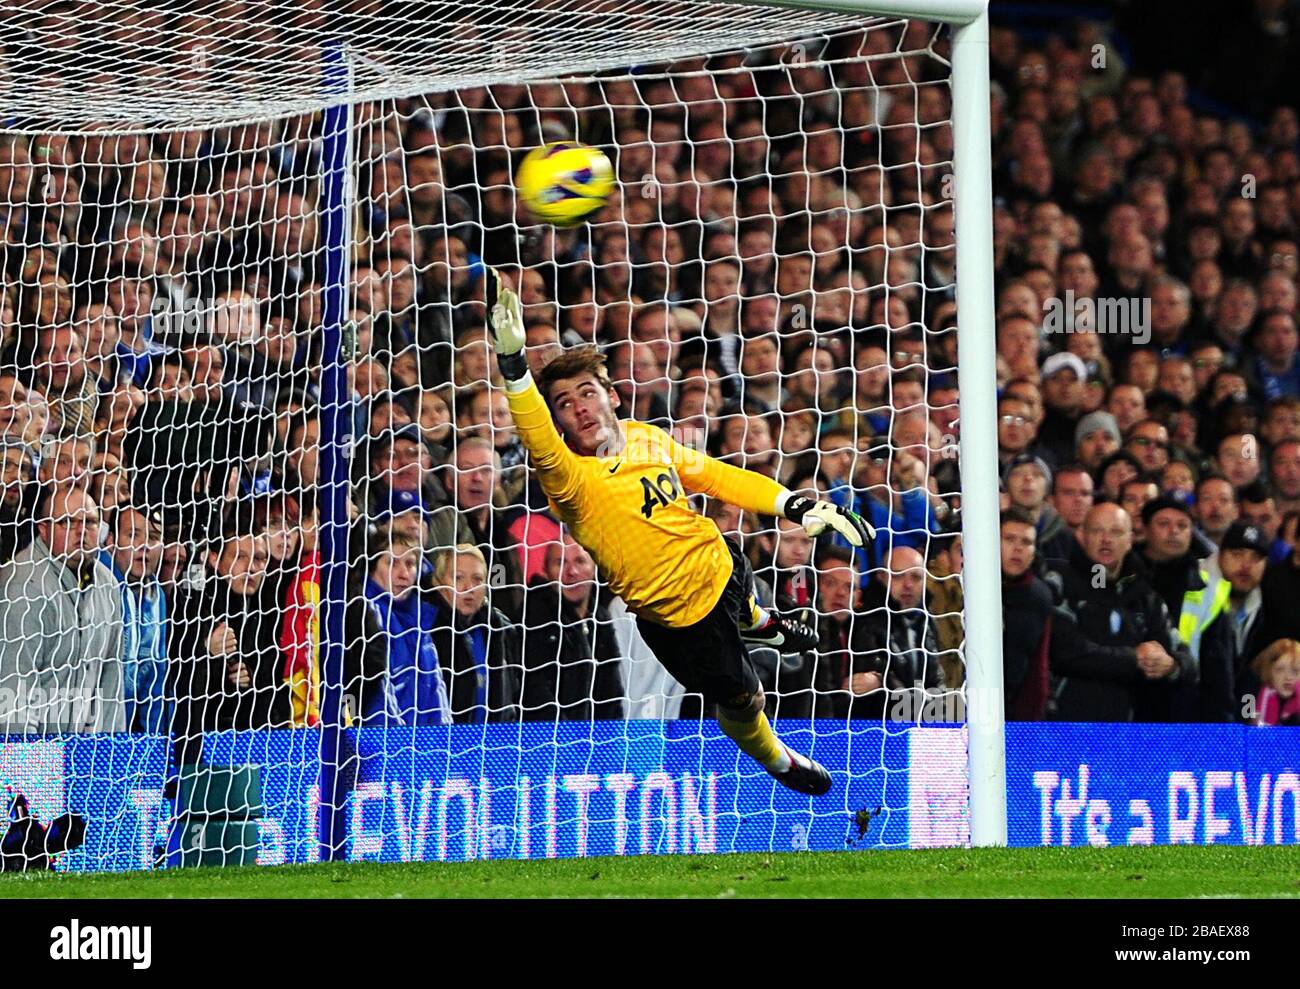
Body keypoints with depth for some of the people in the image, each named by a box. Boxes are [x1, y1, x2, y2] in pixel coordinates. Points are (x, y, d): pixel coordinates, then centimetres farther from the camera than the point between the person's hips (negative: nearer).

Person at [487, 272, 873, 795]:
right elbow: (541, 448, -53)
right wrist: (513, 363, -69)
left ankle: (758, 624, 73)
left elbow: (713, 476, 4)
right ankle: (776, 760, 44)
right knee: (742, 700, 11)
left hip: (719, 563, 5)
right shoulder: (571, 479, -30)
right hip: (678, 620, -5)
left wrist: (795, 505, -5)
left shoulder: (645, 438, -10)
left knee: (744, 609, 35)